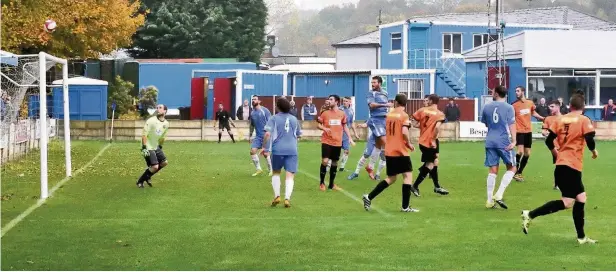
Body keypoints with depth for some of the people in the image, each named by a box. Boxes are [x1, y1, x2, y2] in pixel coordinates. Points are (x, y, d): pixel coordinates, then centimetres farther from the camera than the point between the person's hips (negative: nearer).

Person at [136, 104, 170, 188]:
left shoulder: (166, 124, 2)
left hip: (156, 147, 8)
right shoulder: (151, 121, -18)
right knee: (155, 166, -15)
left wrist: (160, 146, 21)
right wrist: (144, 148, -25)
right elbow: (144, 134, -20)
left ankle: (147, 177, 21)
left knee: (164, 162, 6)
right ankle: (140, 181, 3)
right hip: (148, 147, -8)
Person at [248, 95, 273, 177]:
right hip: (258, 136, 6)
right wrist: (250, 136, 20)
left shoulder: (264, 110, -9)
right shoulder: (252, 113, 10)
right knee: (252, 151, -8)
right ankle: (258, 169, 5)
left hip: (265, 136, -6)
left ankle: (271, 170, 15)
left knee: (265, 154, -4)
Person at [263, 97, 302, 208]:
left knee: (276, 173, 18)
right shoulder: (294, 119, 12)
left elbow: (267, 134, -11)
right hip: (292, 150, 1)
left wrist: (264, 147, -1)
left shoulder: (274, 118, 0)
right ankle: (287, 198, -16)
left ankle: (277, 196, 9)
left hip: (278, 150, -1)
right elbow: (299, 135, 21)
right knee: (290, 175, -2)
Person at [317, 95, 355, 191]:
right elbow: (319, 124, 5)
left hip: (337, 142, 2)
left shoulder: (342, 114, 3)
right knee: (325, 161, -14)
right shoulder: (325, 113, -1)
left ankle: (331, 184, 21)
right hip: (326, 141, -2)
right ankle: (322, 183, 2)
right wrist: (324, 128, -16)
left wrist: (350, 138, 8)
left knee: (335, 163, 9)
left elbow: (345, 126, 14)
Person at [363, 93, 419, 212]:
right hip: (401, 151, -7)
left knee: (391, 178, 16)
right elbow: (404, 131, -23)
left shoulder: (389, 115, 10)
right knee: (408, 175, -1)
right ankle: (405, 207, -6)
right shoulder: (404, 115, -9)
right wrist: (409, 144, -8)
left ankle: (369, 197, 10)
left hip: (389, 152, 7)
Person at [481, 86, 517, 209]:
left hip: (490, 142, 4)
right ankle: (499, 195, -6)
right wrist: (513, 141, -15)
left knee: (492, 170, 7)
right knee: (511, 168, 9)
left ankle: (490, 200, 5)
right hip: (503, 142, -4)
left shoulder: (487, 107, 7)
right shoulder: (508, 107, -4)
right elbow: (512, 124, -12)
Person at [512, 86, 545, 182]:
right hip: (519, 131, -5)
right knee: (520, 151, -21)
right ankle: (515, 172, -6)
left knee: (527, 154, 9)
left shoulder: (530, 103, 3)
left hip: (528, 131, 5)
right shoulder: (514, 105, -8)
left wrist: (542, 118, 13)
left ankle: (519, 173, 22)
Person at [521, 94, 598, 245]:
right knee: (567, 202, -7)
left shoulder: (560, 119, 9)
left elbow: (549, 140, 6)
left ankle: (581, 237, 15)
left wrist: (555, 152, 26)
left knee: (581, 198, 13)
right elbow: (590, 140, -15)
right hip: (572, 166, -7)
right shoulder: (584, 120, -5)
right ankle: (530, 215, -14)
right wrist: (594, 151, 7)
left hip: (561, 164, 7)